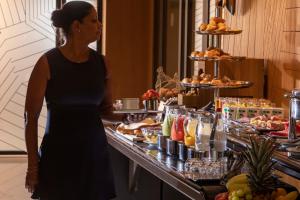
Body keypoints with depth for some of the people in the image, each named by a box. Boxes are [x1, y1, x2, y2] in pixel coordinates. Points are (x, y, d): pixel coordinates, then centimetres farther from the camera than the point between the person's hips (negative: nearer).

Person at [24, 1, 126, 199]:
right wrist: (33, 165, -9)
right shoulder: (48, 63, -9)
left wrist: (124, 116, -6)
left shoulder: (101, 63, 5)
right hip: (59, 153, -4)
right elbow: (31, 116, -6)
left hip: (95, 151, 4)